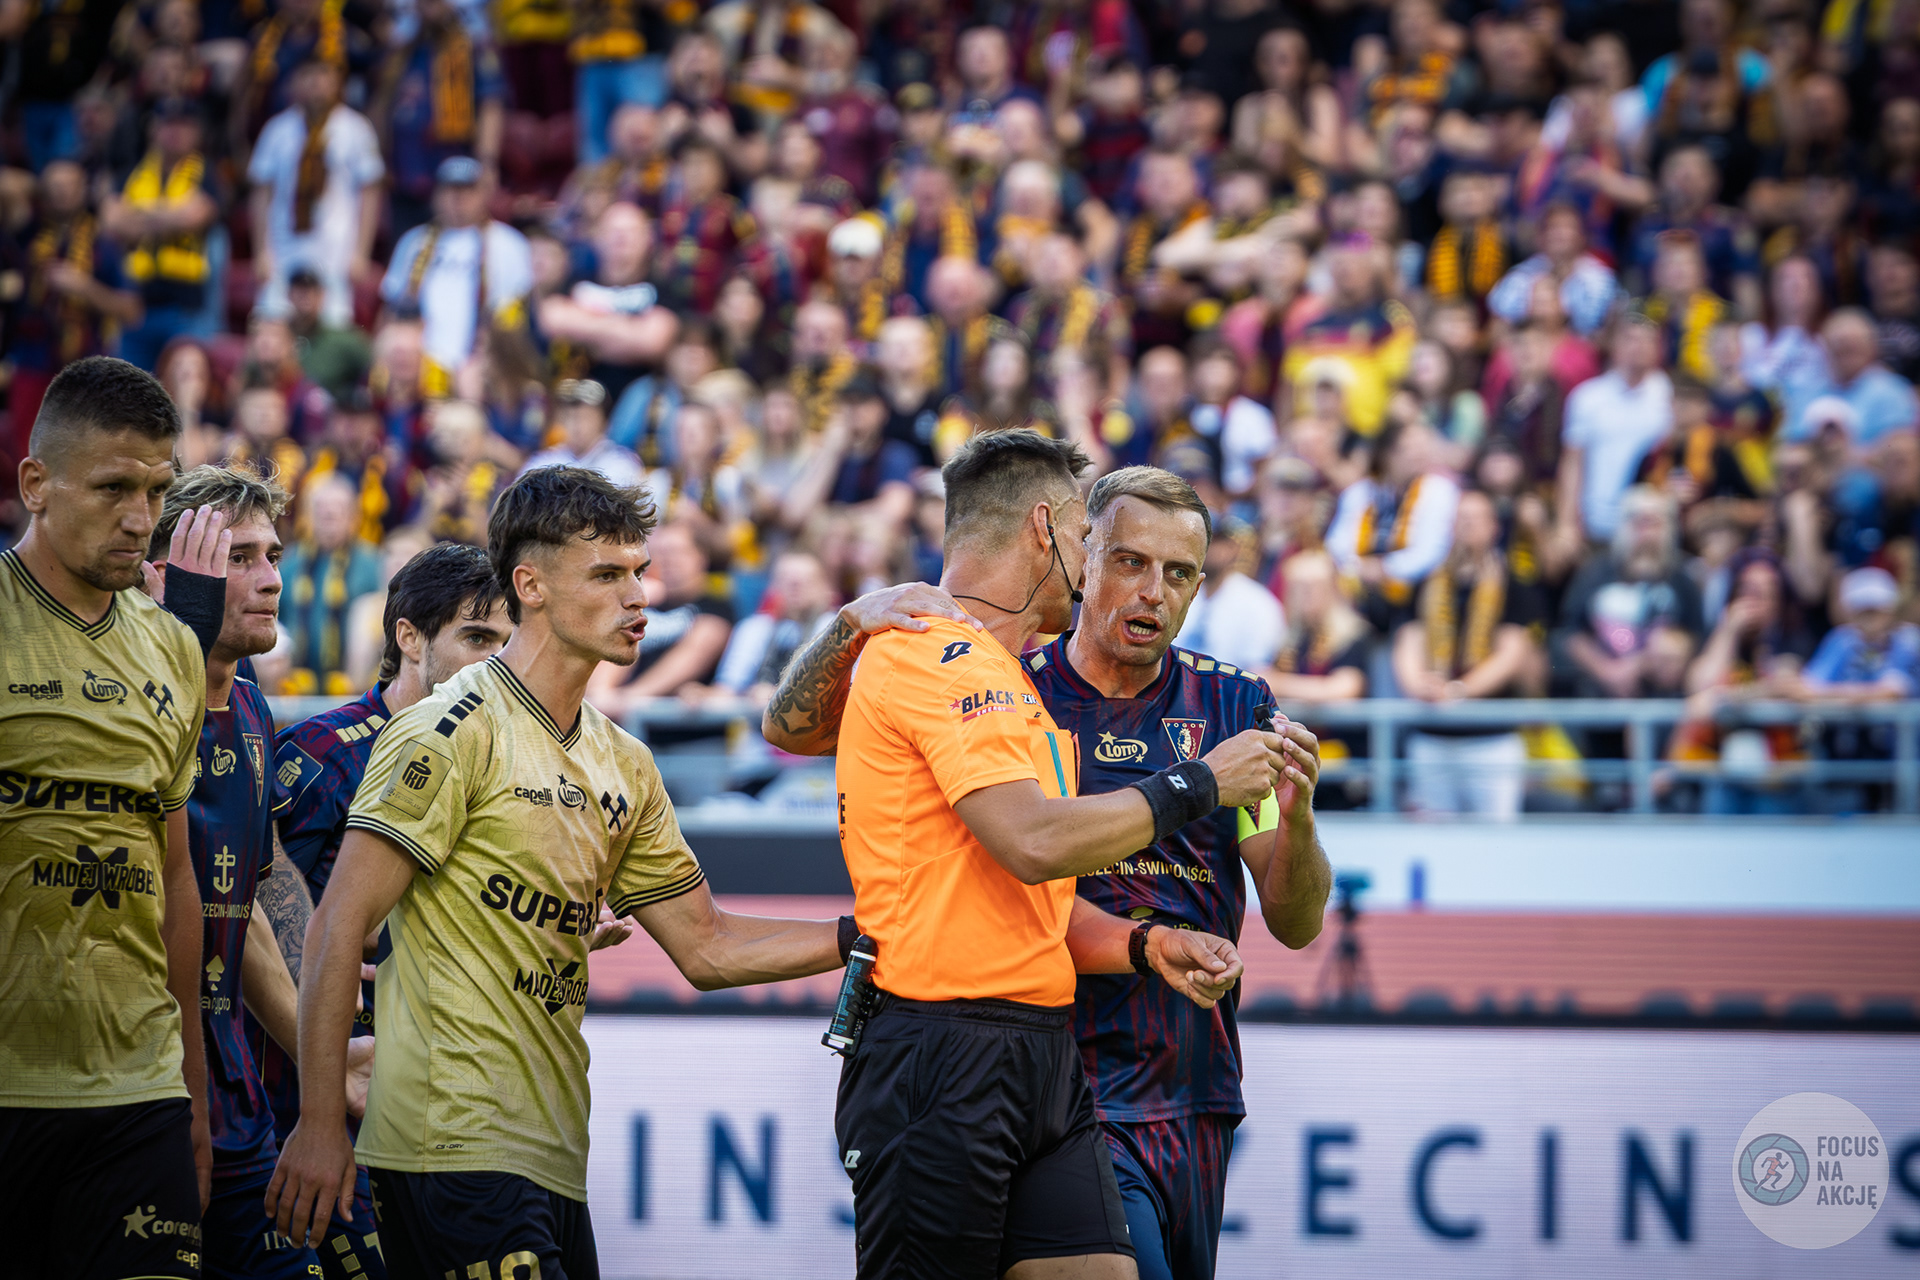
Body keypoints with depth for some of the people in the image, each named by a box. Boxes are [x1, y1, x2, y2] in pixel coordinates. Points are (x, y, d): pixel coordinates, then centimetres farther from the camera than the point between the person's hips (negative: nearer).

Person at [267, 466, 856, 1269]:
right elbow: (338, 928, -11)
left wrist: (863, 935, 10)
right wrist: (319, 1125, -17)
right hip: (458, 1147, -8)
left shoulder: (623, 766, 17)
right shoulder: (453, 732, -8)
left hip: (555, 1161, 8)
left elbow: (705, 948, 22)